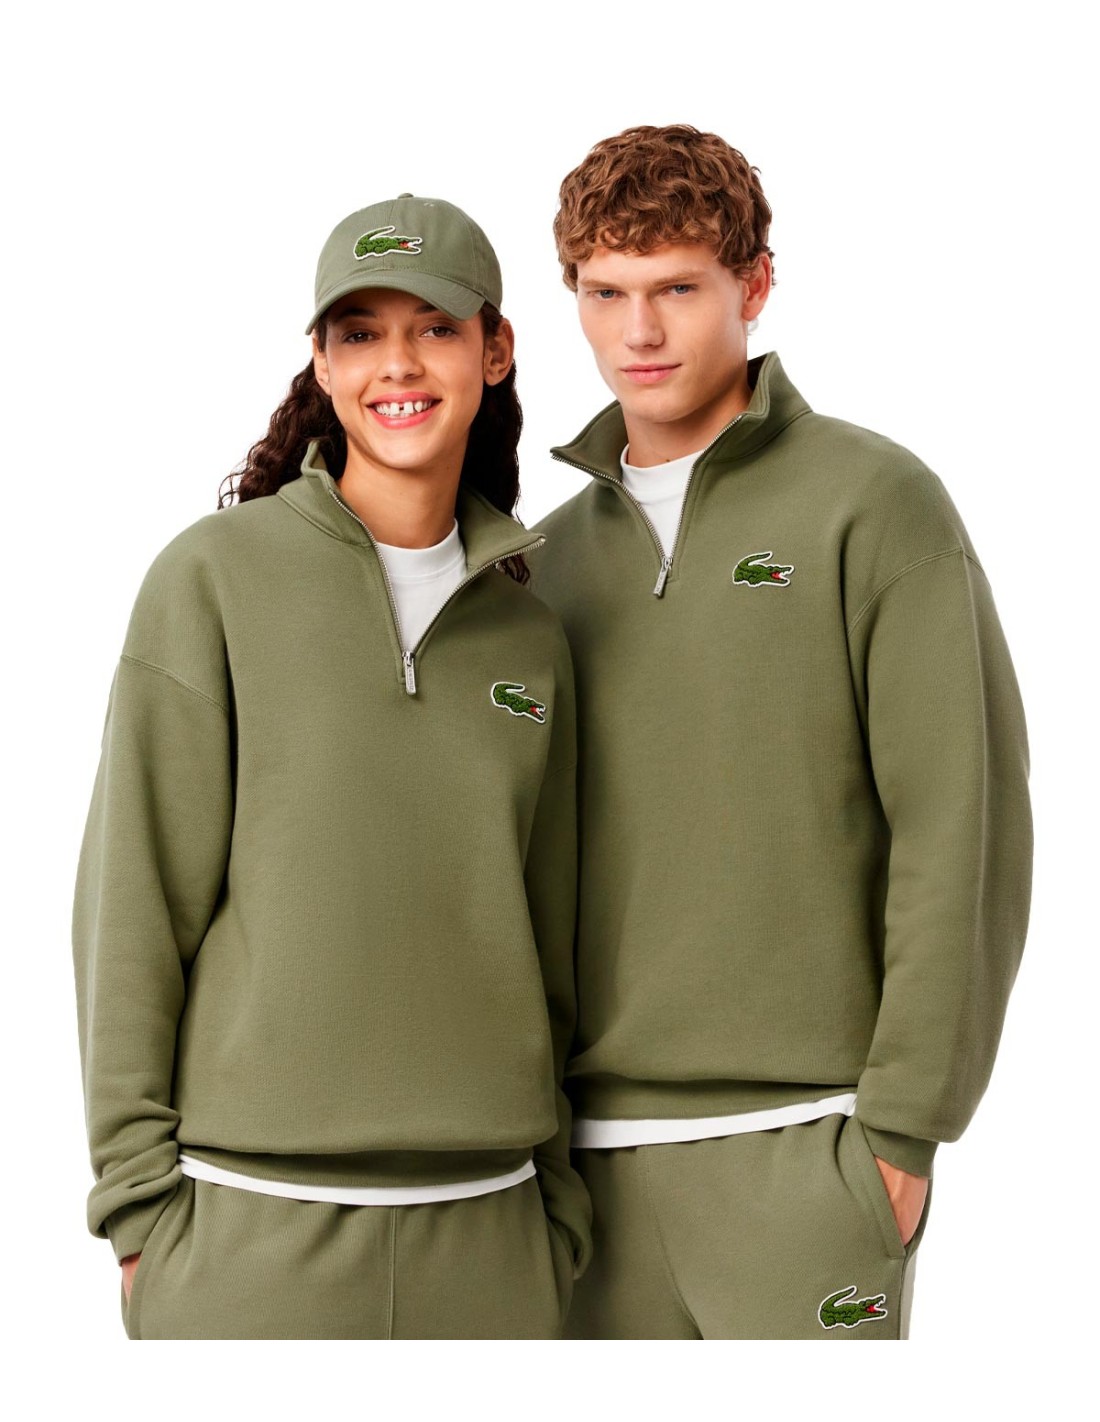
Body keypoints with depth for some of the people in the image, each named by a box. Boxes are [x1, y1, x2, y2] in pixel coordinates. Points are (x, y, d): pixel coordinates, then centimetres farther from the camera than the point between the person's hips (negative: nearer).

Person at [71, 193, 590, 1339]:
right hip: (252, 1225, -4)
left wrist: (560, 1218, 12)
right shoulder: (217, 577, -3)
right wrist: (138, 1200, -7)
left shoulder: (529, 636, 10)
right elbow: (132, 904, -4)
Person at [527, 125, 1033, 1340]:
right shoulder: (560, 556, 13)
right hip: (601, 1149, 5)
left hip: (798, 1139, -5)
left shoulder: (876, 501, -4)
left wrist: (904, 1128, -13)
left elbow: (963, 826, -9)